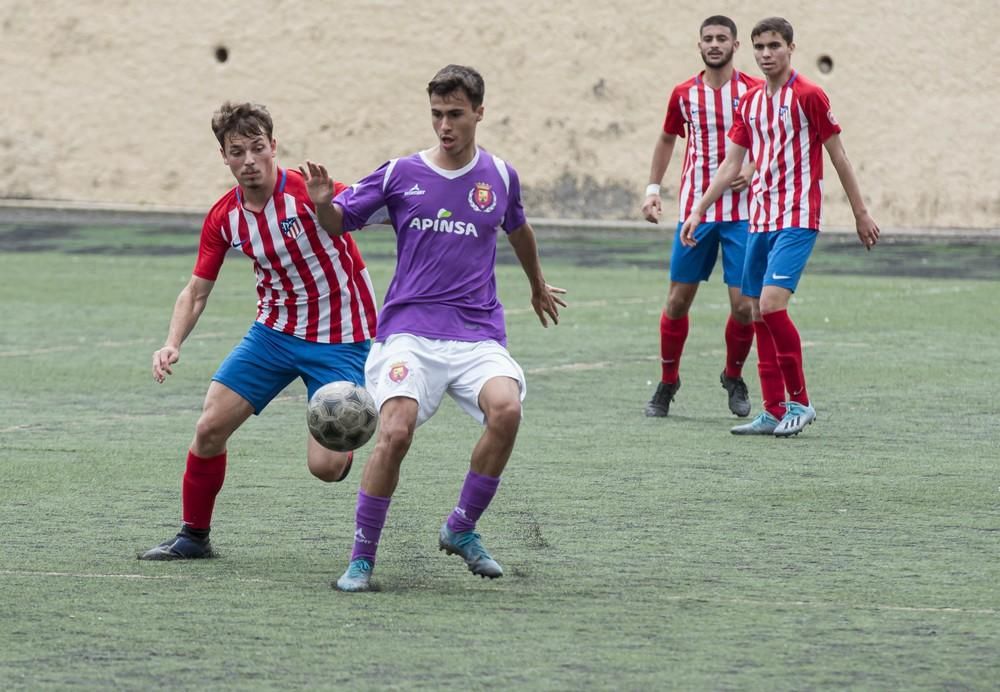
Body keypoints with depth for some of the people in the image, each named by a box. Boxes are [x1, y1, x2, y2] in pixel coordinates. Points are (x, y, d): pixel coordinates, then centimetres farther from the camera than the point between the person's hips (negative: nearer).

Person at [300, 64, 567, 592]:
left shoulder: (500, 176, 10)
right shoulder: (400, 174, 4)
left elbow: (517, 229, 31)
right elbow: (338, 224, 11)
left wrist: (538, 285, 46)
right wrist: (322, 202, -13)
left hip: (479, 332, 2)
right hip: (410, 332, -2)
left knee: (506, 409, -27)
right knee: (396, 430, -25)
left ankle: (461, 529, -5)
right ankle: (361, 558, -9)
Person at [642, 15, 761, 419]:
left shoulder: (754, 91, -3)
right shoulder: (684, 94, 5)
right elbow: (667, 140, 21)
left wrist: (755, 168, -13)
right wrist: (653, 188, 13)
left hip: (741, 211, -2)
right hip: (694, 209, 2)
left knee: (743, 303, -6)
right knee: (678, 299, 3)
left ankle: (733, 378, 18)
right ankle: (667, 383, 18)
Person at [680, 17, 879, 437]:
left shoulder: (808, 96, -7)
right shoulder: (749, 103, 12)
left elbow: (838, 157, -3)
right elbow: (730, 165, 16)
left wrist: (861, 214, -1)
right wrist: (698, 211, 11)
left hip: (797, 220, -7)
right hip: (760, 220, 7)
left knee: (771, 304, -19)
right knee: (758, 314, 4)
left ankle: (800, 402, -7)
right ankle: (774, 412, 10)